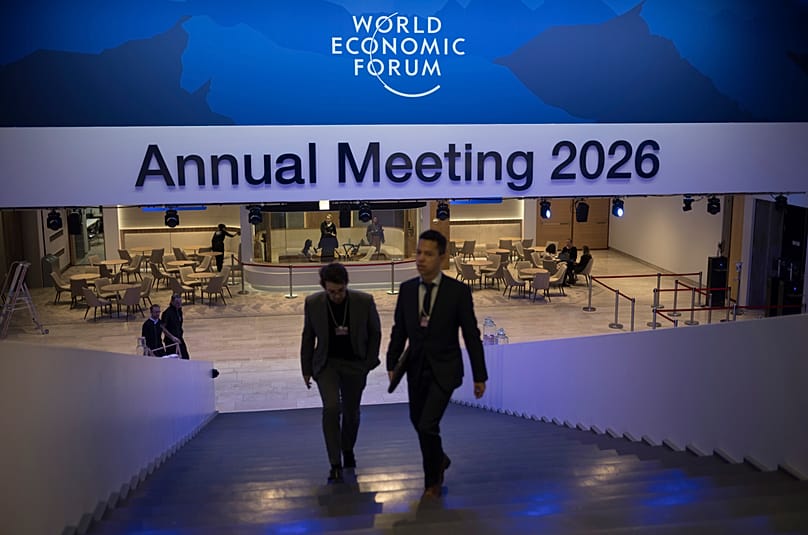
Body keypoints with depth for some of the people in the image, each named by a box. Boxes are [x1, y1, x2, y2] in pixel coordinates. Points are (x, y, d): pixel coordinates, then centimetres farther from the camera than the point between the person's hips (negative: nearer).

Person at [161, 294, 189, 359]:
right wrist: (172, 337, -21)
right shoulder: (167, 313, -17)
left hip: (179, 339, 7)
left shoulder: (179, 311, 6)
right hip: (171, 341, -7)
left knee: (185, 358, 7)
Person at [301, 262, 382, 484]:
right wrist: (306, 369, 5)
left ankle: (348, 450, 41)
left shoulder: (364, 301, -14)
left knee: (351, 412, 12)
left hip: (355, 364, 1)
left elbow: (375, 332, 0)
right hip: (327, 364, -1)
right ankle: (335, 465, -9)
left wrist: (369, 363, -2)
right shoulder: (313, 303, -12)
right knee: (331, 408, -19)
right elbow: (308, 337, 1)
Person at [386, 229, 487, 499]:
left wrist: (479, 376, -7)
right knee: (418, 423, 18)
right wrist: (392, 364, 2)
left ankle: (433, 481, 11)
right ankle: (439, 460, 48)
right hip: (416, 368, 5)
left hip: (444, 370, -5)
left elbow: (471, 335, -8)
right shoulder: (407, 289, -1)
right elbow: (399, 330, 7)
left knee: (427, 425, -14)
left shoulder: (458, 291, -12)